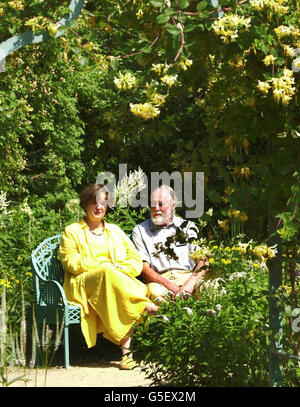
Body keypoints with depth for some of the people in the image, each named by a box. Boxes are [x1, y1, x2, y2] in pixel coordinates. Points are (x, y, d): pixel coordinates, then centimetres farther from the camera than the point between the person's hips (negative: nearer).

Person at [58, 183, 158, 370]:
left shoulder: (115, 231, 25)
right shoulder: (72, 232, 15)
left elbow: (136, 260, 15)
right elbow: (70, 262, -1)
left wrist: (120, 270, -9)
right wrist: (104, 266, -12)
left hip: (120, 280, 2)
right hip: (83, 285, -2)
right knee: (107, 272, -38)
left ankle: (126, 349, -45)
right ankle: (144, 305, -40)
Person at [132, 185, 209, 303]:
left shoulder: (187, 226, 18)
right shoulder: (140, 231, 14)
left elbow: (203, 261, 7)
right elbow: (143, 268, 2)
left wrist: (190, 284, -15)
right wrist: (169, 285, -15)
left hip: (188, 276, 1)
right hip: (158, 280, -1)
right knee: (156, 293, -39)